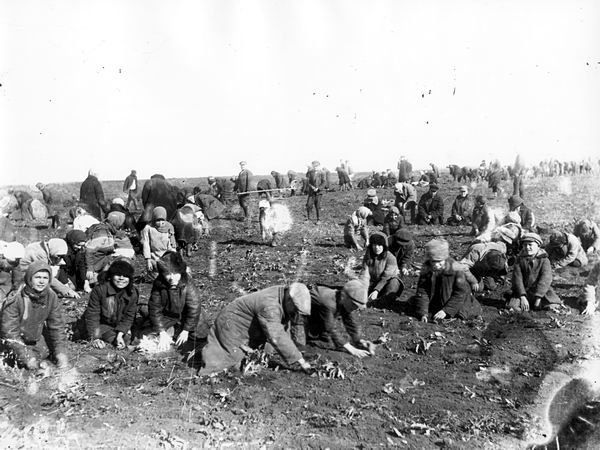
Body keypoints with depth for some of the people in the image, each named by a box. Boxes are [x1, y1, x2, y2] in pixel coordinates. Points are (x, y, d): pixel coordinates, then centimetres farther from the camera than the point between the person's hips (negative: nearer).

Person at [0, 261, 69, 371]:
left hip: (36, 337, 5)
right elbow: (10, 331, -25)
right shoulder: (15, 299, -27)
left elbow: (57, 325, -6)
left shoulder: (51, 297, -13)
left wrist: (61, 352, -14)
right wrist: (27, 357, -29)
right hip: (16, 339, -4)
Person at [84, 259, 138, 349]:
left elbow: (129, 317, -7)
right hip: (101, 324, -4)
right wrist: (94, 338, -22)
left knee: (126, 339, -20)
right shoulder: (99, 290, -23)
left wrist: (120, 334, -22)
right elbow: (92, 314, -18)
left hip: (119, 326, 4)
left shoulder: (133, 293, -14)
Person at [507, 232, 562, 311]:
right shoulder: (520, 260, 5)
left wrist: (538, 298, -22)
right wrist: (522, 297, -18)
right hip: (524, 291, 1)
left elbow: (545, 279, -12)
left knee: (552, 307, -24)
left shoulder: (544, 260, 0)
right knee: (513, 307, -24)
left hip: (541, 291, 0)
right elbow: (517, 278, -5)